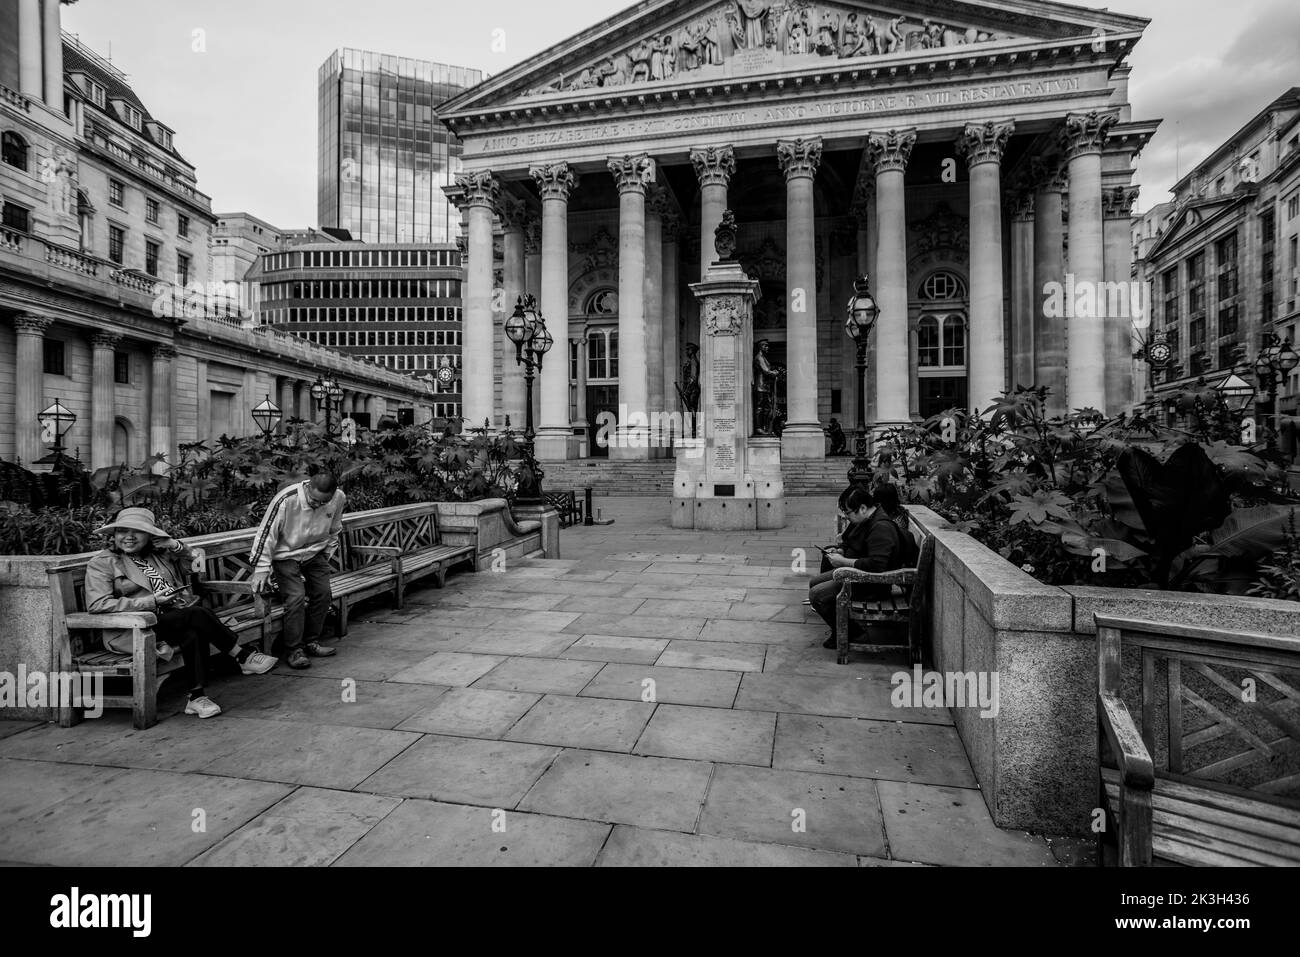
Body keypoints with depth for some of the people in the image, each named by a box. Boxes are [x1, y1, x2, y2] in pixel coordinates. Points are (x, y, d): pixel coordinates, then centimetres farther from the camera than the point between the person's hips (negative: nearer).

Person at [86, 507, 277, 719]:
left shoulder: (158, 554, 17)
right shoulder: (101, 563, 1)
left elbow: (192, 560, 31)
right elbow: (97, 604, -11)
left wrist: (176, 546, 6)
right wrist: (151, 602, -20)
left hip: (174, 620, 6)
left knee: (193, 635, -29)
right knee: (198, 613, -28)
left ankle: (197, 697, -24)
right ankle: (244, 657, -20)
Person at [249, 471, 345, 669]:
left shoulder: (339, 499, -16)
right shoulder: (286, 500, -30)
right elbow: (267, 532, -21)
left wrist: (328, 554, 7)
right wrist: (262, 568, -21)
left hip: (315, 553, 5)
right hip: (286, 554, -4)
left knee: (323, 594, 1)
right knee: (296, 597, -16)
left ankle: (311, 642, 17)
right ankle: (293, 650, -4)